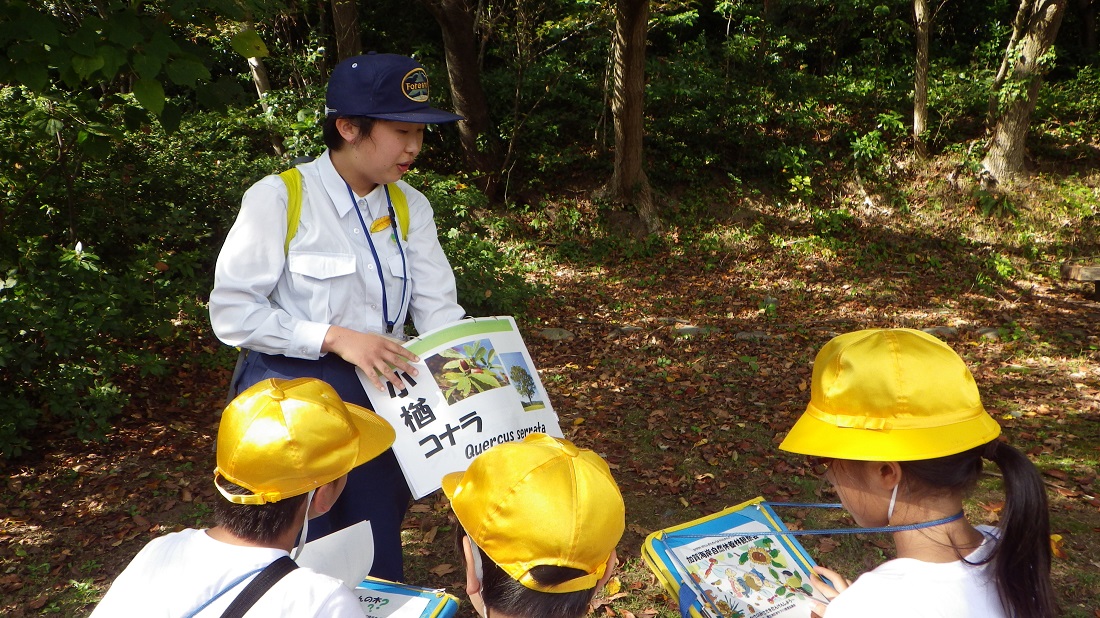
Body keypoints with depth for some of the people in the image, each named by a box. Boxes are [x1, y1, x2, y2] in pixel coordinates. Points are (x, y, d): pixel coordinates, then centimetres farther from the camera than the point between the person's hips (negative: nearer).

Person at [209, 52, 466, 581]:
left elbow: (439, 310, -3)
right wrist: (335, 337, -23)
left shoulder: (410, 207, 2)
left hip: (378, 399, 5)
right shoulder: (279, 199, -14)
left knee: (379, 566, 16)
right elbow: (231, 311, -14)